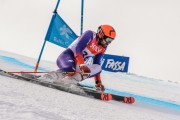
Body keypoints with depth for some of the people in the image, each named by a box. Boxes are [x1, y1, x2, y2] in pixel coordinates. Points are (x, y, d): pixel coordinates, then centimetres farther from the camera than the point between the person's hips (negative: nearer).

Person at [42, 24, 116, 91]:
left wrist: (98, 82, 7)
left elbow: (96, 66, 16)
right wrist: (82, 65, -33)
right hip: (67, 57, -8)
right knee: (70, 69, -40)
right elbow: (78, 49, -22)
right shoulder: (90, 34, -10)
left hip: (77, 65, 8)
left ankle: (73, 79, -29)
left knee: (98, 68, -14)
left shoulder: (103, 48, 11)